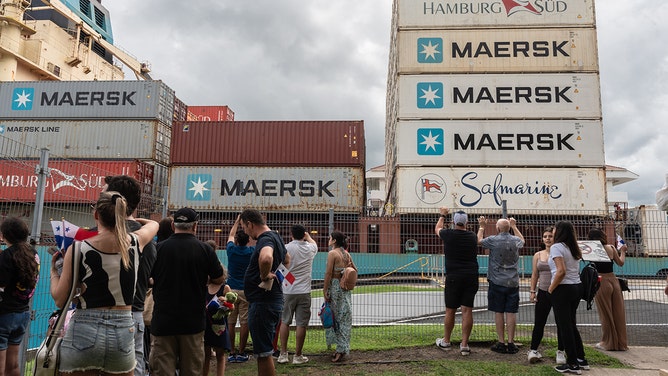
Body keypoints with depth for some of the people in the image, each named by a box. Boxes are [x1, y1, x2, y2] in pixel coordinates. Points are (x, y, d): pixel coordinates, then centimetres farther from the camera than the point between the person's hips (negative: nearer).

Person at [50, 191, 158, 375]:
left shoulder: (78, 248, -7)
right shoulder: (135, 243, 0)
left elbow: (60, 300, -2)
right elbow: (153, 224, 24)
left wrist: (53, 270, 13)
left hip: (84, 332, -1)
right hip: (122, 333, 2)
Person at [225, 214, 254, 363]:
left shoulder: (231, 250, -2)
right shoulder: (251, 252, -3)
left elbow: (231, 235, 18)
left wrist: (237, 220, 31)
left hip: (231, 290, 1)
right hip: (246, 291, -1)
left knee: (230, 323, 6)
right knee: (244, 323, 2)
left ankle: (232, 353, 8)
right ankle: (241, 353, 6)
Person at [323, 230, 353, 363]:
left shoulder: (332, 253, -11)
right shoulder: (347, 254, 9)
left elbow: (329, 273, -14)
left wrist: (325, 290, -11)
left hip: (335, 286, -7)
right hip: (346, 289, 7)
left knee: (335, 317, 2)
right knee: (345, 318, 9)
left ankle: (339, 350, 5)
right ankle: (343, 350, 16)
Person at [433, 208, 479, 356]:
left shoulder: (448, 235, -6)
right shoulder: (472, 236, 3)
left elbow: (437, 229, 17)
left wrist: (442, 215, 33)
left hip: (453, 278, -3)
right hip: (471, 277, 3)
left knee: (450, 311, 7)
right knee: (467, 311, 3)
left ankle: (446, 341, 21)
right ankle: (464, 345, 6)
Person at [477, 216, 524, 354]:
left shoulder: (493, 240, -9)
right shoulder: (516, 240, 2)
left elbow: (478, 240, 11)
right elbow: (522, 240, 28)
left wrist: (482, 227, 26)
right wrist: (514, 226, 41)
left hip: (497, 282, -3)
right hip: (513, 282, 3)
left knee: (498, 313, 3)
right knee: (511, 313, 4)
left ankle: (501, 343, 6)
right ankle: (511, 343, 8)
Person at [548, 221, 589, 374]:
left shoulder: (556, 247, -12)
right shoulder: (573, 248, 12)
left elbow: (561, 271, -21)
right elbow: (575, 271, 9)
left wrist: (551, 289, -12)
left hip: (563, 289, -8)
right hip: (577, 287, 8)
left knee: (564, 326, 1)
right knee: (572, 324, 18)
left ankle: (572, 364, 8)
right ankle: (581, 360, 25)